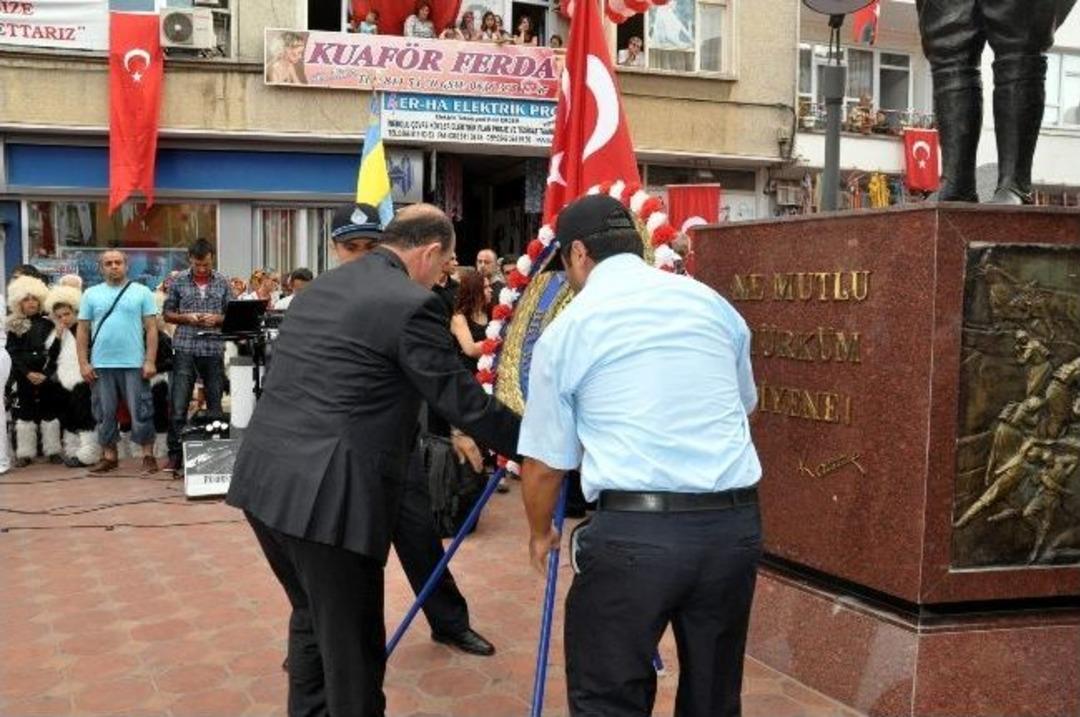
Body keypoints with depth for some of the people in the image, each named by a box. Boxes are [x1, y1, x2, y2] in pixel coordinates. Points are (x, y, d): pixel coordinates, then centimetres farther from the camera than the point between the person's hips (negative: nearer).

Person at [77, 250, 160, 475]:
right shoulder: (91, 294, 10)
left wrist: (150, 361, -7)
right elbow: (82, 330, 9)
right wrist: (83, 363, 1)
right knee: (105, 413, 9)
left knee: (141, 412, 0)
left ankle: (148, 456, 8)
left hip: (134, 364, -2)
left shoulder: (141, 292, 4)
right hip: (101, 365, 3)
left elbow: (151, 328, 0)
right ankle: (109, 457, 20)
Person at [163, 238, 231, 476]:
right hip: (185, 349, -1)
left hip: (214, 349, 1)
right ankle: (175, 454, 3)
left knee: (215, 404, 8)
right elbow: (167, 313, 9)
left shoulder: (222, 282, 8)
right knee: (178, 405, -4)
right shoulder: (178, 282, 6)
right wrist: (186, 318, -9)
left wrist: (217, 318, -9)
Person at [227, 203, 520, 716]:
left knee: (313, 618, 26)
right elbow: (461, 396, -6)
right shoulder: (411, 304, -10)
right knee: (352, 645, 6)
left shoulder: (322, 287, 17)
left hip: (264, 480, 9)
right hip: (325, 496, -9)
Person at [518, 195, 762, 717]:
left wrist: (540, 533, 25)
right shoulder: (712, 303, 12)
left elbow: (544, 463, 6)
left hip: (634, 531, -4)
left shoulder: (568, 329, 2)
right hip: (736, 523, 5)